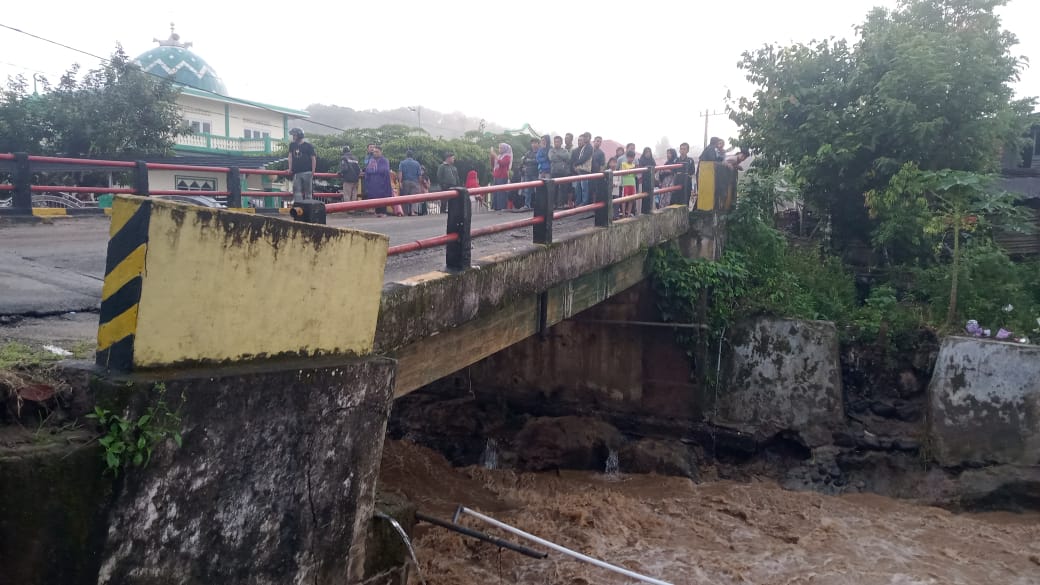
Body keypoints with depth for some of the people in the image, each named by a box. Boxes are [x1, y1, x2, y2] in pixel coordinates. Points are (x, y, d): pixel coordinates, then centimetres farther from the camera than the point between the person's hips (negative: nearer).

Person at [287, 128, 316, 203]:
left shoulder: (308, 146, 0)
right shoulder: (292, 145, 13)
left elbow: (313, 158, -2)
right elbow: (290, 156, 13)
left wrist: (313, 171, -8)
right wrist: (290, 169, 4)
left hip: (307, 172, -4)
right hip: (296, 172, 4)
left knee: (308, 191, -1)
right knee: (297, 191, -4)